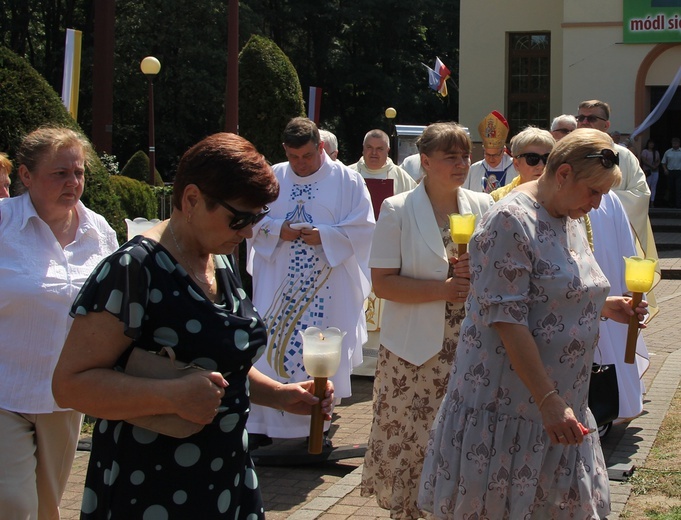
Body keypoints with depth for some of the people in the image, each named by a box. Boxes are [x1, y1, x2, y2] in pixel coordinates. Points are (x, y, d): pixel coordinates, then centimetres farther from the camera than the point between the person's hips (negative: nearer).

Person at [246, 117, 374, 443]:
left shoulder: (347, 180, 0)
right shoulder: (271, 178, 8)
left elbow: (363, 228, -3)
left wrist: (324, 236, -16)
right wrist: (277, 230, -10)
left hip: (327, 289, -2)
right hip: (277, 285, 2)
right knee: (270, 349, 2)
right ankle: (264, 423, 12)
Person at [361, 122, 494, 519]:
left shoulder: (484, 207, 9)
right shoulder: (398, 211, -2)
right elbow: (383, 282, -8)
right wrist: (443, 289, -17)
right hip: (417, 352, -3)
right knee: (413, 442, 0)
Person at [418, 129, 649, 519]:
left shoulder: (572, 220, 11)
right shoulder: (510, 221, -16)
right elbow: (507, 318, -22)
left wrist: (605, 306, 6)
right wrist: (549, 401, -24)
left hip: (562, 404, 8)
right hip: (508, 407, -8)